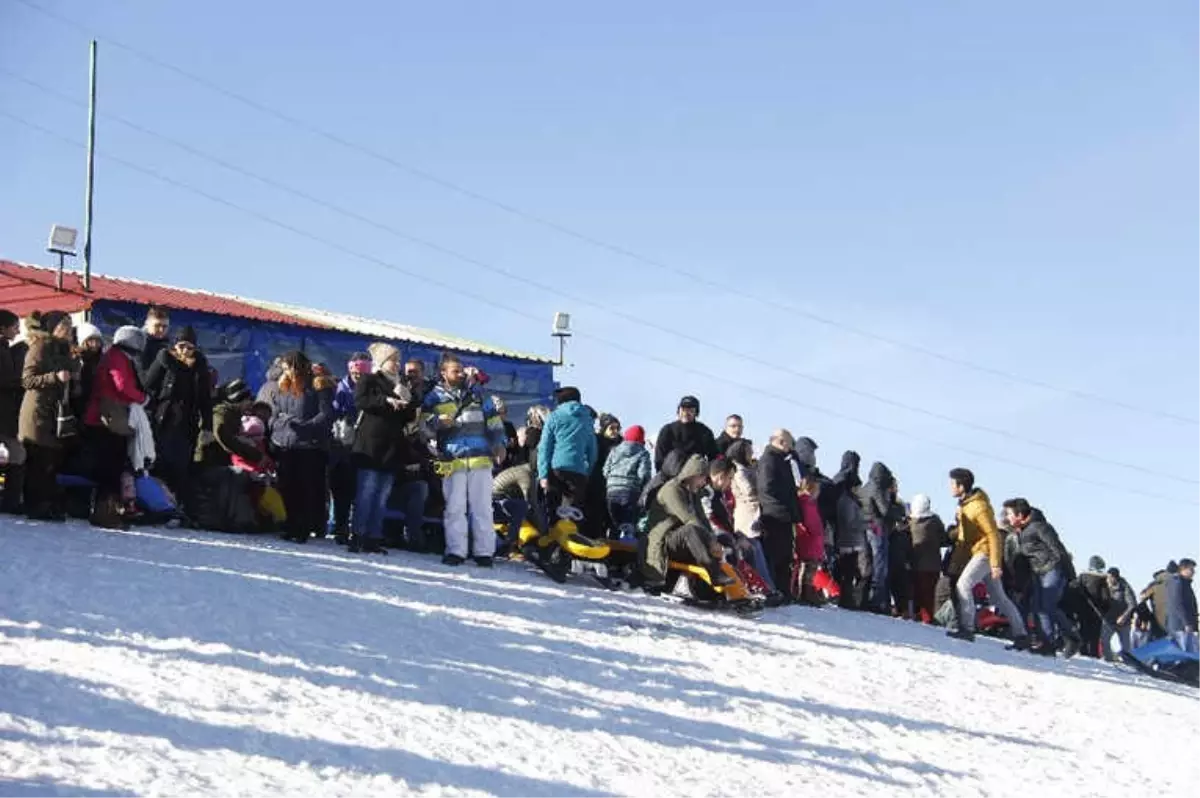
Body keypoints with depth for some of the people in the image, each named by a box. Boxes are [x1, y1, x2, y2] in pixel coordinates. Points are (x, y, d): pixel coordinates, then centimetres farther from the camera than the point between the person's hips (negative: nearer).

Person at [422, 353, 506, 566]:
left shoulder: (476, 392, 11)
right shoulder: (435, 396, 6)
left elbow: (493, 418, 14)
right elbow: (424, 421, 2)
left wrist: (499, 443, 7)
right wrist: (438, 422, -17)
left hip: (481, 458, 1)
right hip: (452, 460, -1)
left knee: (482, 507, 2)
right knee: (455, 507, 0)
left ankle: (484, 551, 6)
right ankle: (456, 550, 6)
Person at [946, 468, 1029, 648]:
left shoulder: (979, 506, -18)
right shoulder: (965, 505, 10)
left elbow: (993, 534, -20)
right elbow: (964, 533, 19)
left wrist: (995, 564, -23)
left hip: (985, 552, -10)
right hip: (978, 553, 10)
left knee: (963, 585, -19)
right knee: (999, 598, 10)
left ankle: (966, 628, -20)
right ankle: (1021, 635, 13)